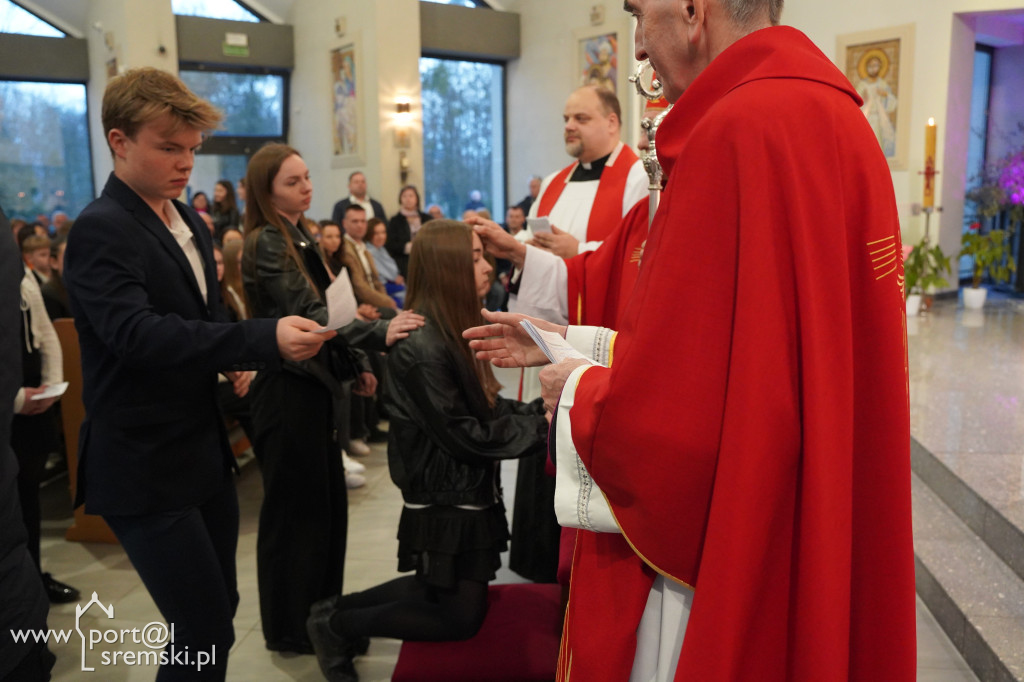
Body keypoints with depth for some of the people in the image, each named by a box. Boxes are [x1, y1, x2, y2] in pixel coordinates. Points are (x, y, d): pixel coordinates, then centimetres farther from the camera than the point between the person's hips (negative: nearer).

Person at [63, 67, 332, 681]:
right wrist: (264, 340, -38)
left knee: (217, 612, 17)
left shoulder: (191, 224, 11)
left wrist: (234, 361, 3)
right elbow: (135, 331, -30)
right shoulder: (102, 230, -16)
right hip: (145, 467, -8)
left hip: (205, 450, 8)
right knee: (206, 630, -3)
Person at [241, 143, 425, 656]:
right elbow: (307, 315, -26)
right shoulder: (266, 244, -16)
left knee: (328, 501, 16)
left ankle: (323, 611, 31)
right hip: (288, 390, -9)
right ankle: (291, 628, 21)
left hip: (317, 384, 9)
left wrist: (354, 365, 13)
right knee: (295, 507, 4)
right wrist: (380, 334, -37)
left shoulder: (300, 238, 11)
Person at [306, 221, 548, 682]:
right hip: (446, 505, -9)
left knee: (444, 591, 22)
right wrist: (538, 429, -18)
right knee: (462, 616, 5)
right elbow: (464, 436, -24)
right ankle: (338, 626, 16)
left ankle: (341, 608, 29)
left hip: (466, 496, 9)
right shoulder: (421, 348, -26)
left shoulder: (455, 331, 5)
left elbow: (485, 409, 9)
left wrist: (535, 411, -6)